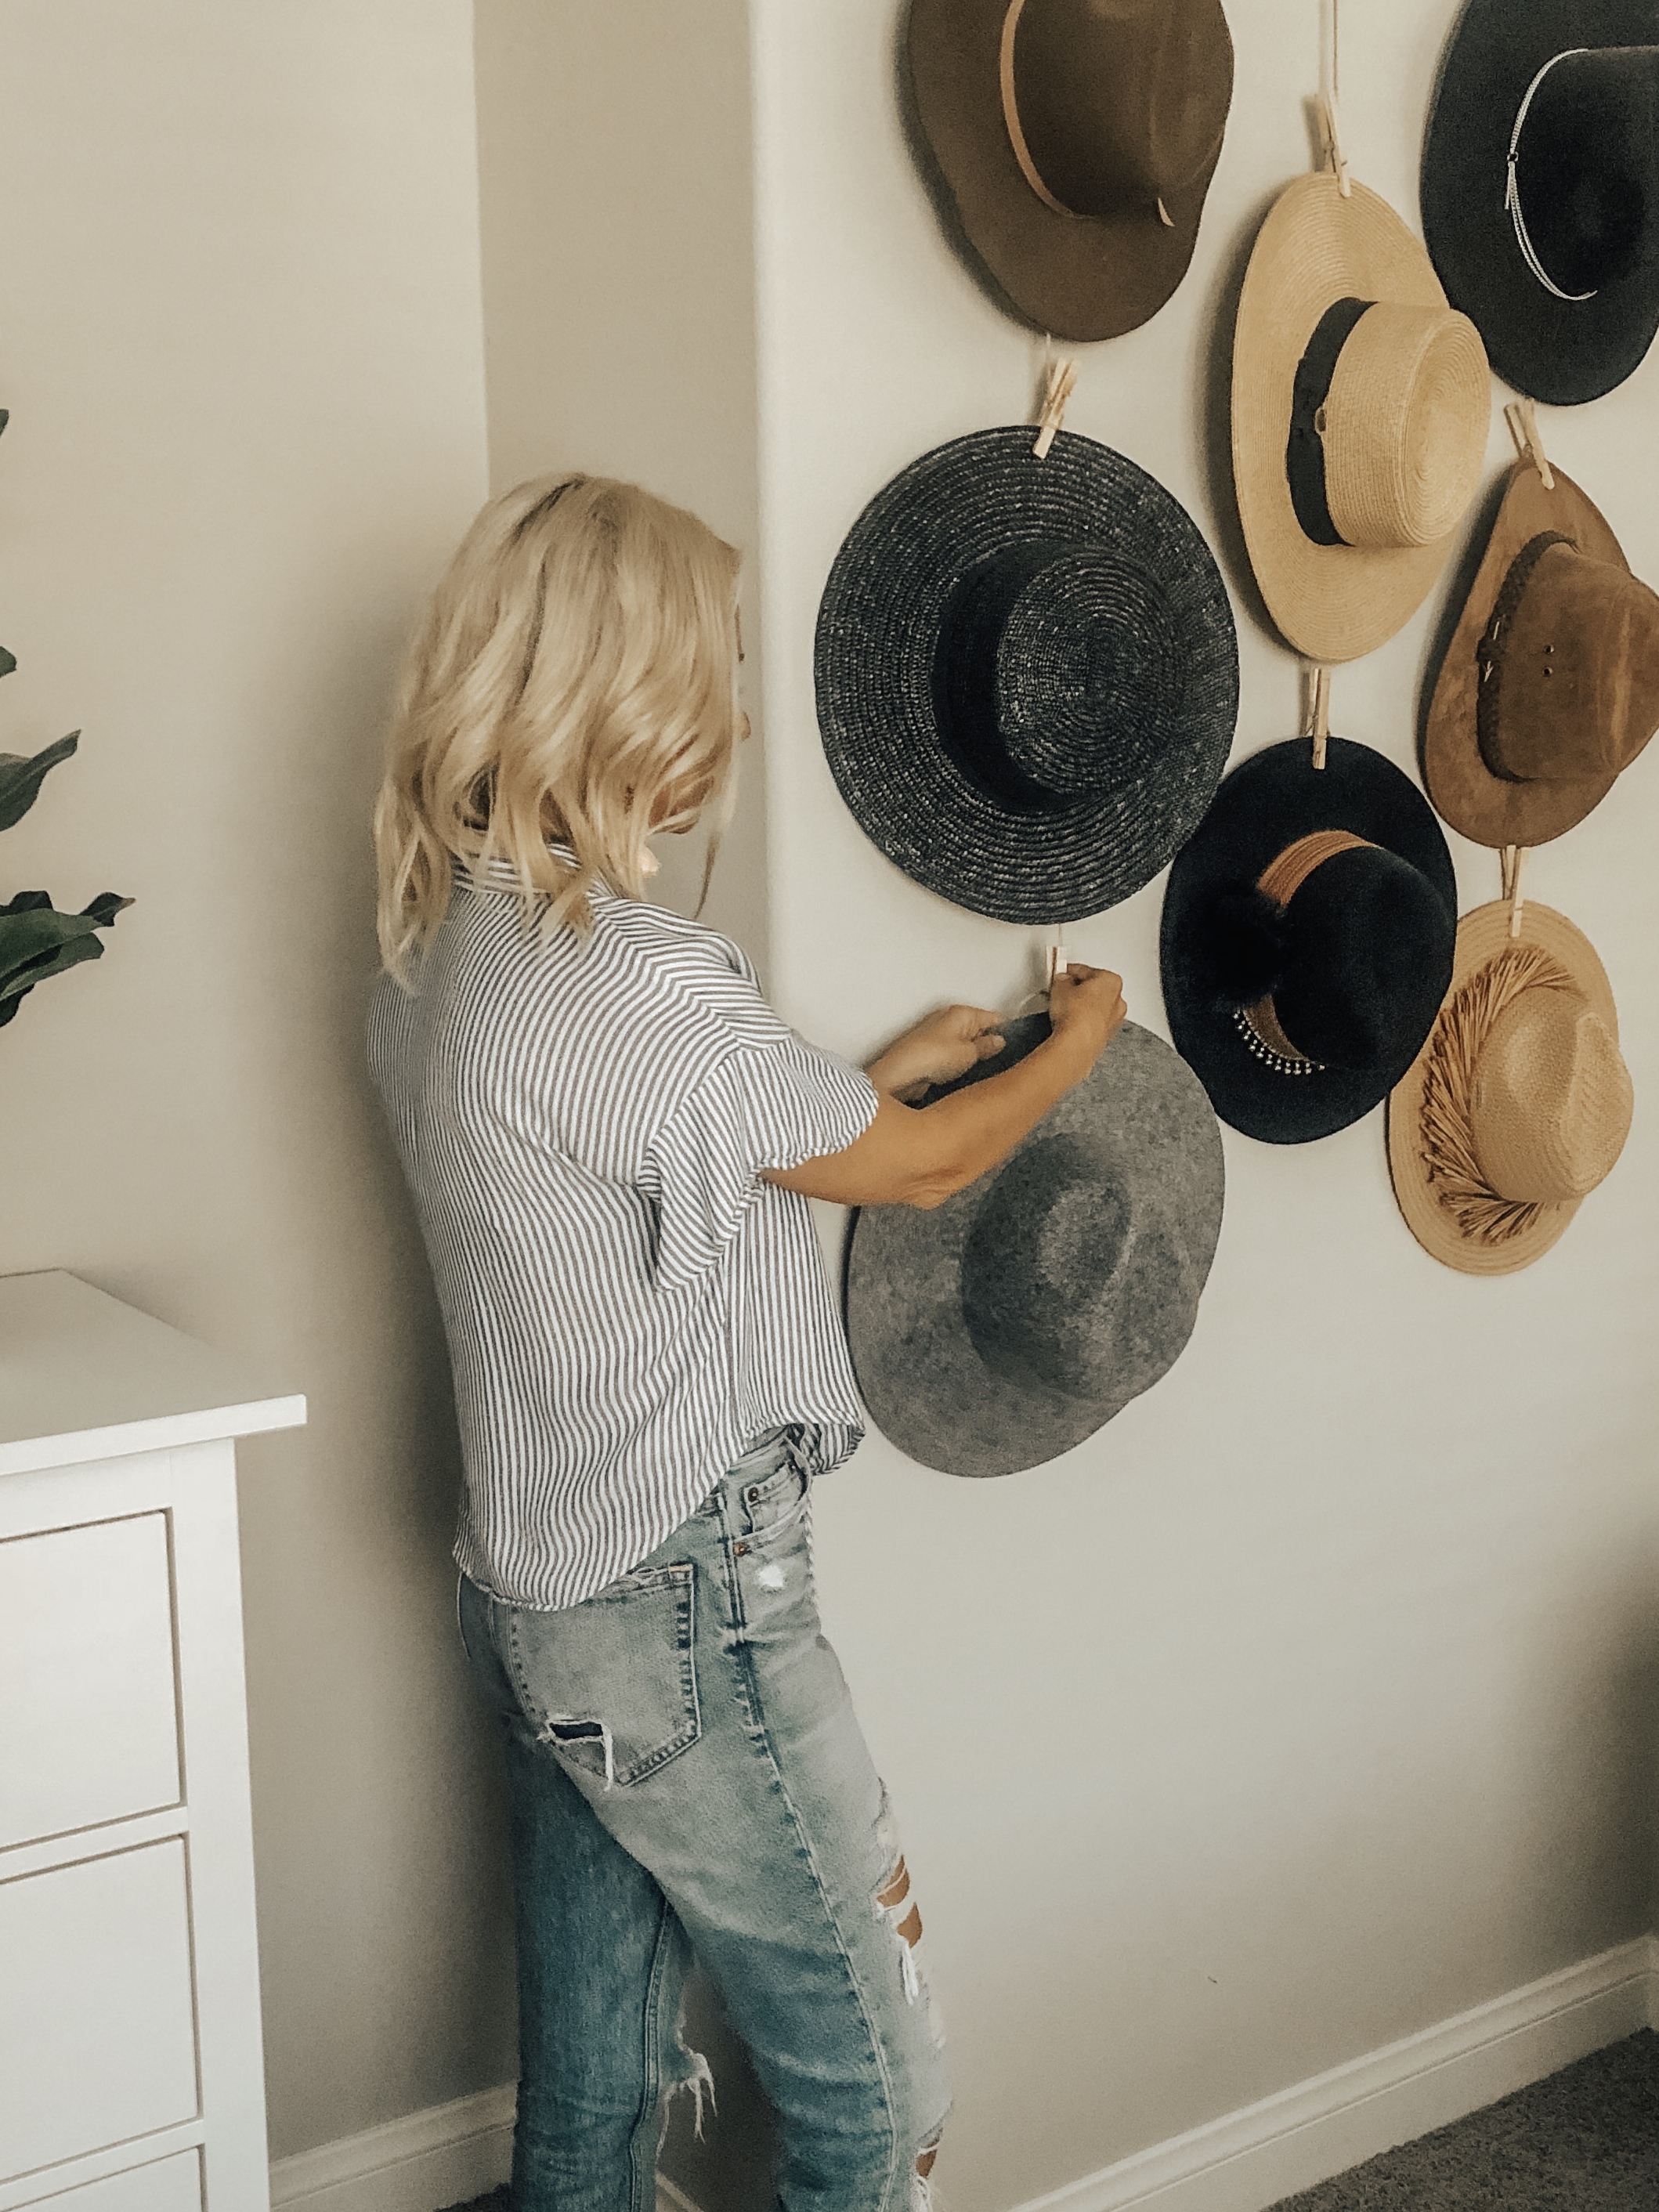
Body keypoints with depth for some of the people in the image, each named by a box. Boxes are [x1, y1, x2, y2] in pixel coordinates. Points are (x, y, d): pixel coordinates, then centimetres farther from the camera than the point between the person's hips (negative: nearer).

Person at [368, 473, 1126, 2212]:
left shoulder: (435, 951, 4)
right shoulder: (633, 986, -24)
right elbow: (922, 1169, -10)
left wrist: (874, 1077, 14)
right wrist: (1078, 1038, 8)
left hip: (533, 1595, 9)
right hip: (682, 1619, -9)